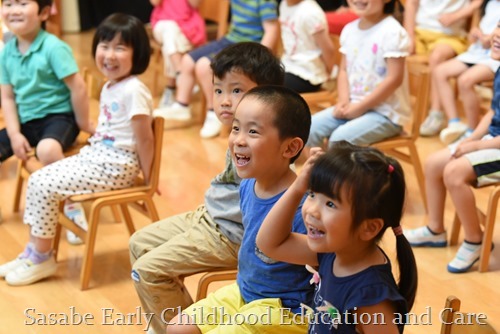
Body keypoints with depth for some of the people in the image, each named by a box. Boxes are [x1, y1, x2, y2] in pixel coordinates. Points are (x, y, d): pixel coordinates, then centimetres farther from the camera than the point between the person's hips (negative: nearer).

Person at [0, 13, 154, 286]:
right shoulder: (109, 87, 11)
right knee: (37, 180, 3)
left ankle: (42, 257, 1)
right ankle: (34, 250, 11)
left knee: (46, 188, -15)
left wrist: (147, 179, -10)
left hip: (115, 166, -9)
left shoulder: (133, 91, -19)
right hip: (94, 155, 9)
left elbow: (144, 139, -16)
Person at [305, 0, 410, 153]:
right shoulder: (349, 30, 5)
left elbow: (394, 79, -20)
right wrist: (344, 100, -7)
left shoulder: (392, 32, -18)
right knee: (310, 127, -7)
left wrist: (360, 108, -16)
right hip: (352, 106, 7)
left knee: (339, 138, -26)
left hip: (385, 112, -7)